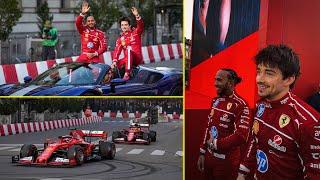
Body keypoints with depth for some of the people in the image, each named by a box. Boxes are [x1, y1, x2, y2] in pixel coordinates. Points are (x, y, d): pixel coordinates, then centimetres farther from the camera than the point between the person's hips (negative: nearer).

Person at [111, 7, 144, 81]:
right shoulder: (120, 38, 12)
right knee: (114, 66, -15)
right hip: (127, 59, 5)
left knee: (129, 50, -35)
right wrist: (114, 61, -14)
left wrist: (137, 15, -37)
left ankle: (127, 73, -43)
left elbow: (140, 26, -19)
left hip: (137, 58, -5)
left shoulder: (135, 32, 2)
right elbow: (117, 50, 2)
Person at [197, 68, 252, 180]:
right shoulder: (215, 101, 8)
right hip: (209, 157, 7)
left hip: (227, 162, -7)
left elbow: (241, 136, -25)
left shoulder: (240, 105, -18)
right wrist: (202, 153, 11)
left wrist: (216, 143, -16)